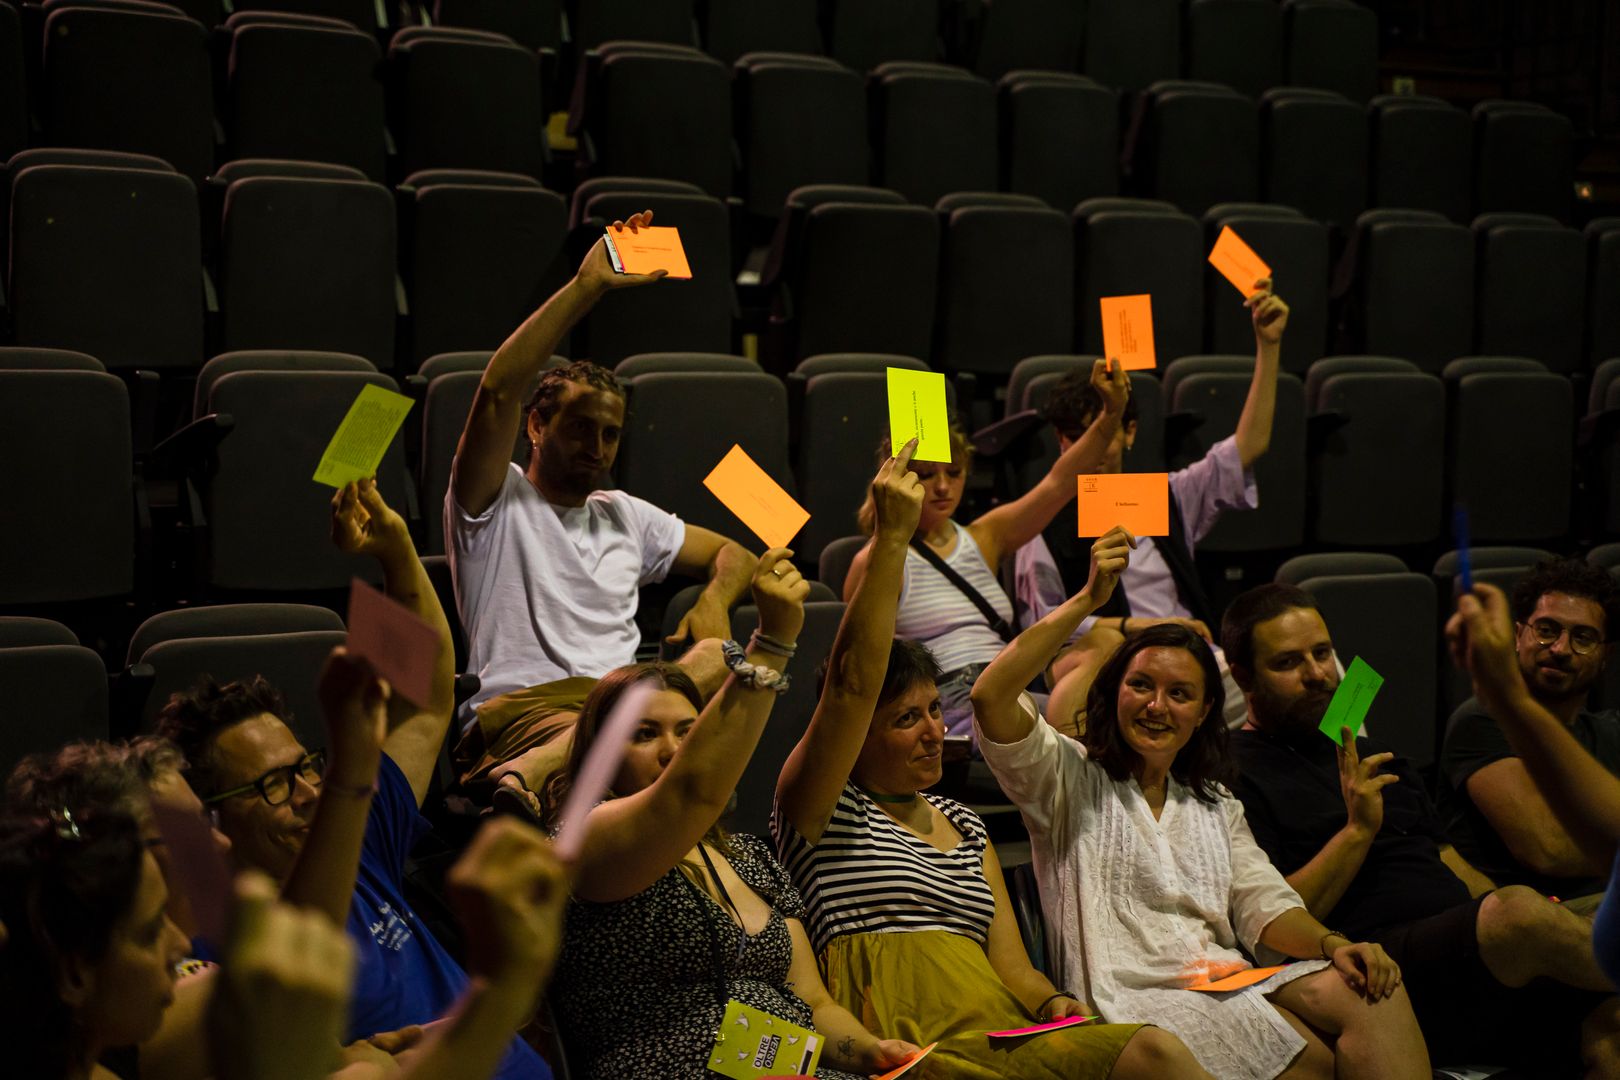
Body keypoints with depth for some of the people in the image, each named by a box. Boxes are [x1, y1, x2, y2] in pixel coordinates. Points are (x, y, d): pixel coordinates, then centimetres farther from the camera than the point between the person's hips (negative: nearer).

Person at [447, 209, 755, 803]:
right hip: (525, 707, -5)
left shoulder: (625, 516, 29)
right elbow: (498, 390, -8)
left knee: (722, 660, -31)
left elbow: (735, 555, 34)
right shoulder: (495, 504, 9)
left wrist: (713, 601, 7)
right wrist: (587, 286, -11)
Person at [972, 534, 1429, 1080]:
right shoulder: (1069, 777, 8)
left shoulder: (1218, 807, 26)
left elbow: (1265, 907, 14)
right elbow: (990, 697, -10)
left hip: (1230, 984, 6)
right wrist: (1088, 599, -14)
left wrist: (1332, 944, -9)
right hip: (1134, 994, -6)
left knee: (1375, 991, -23)